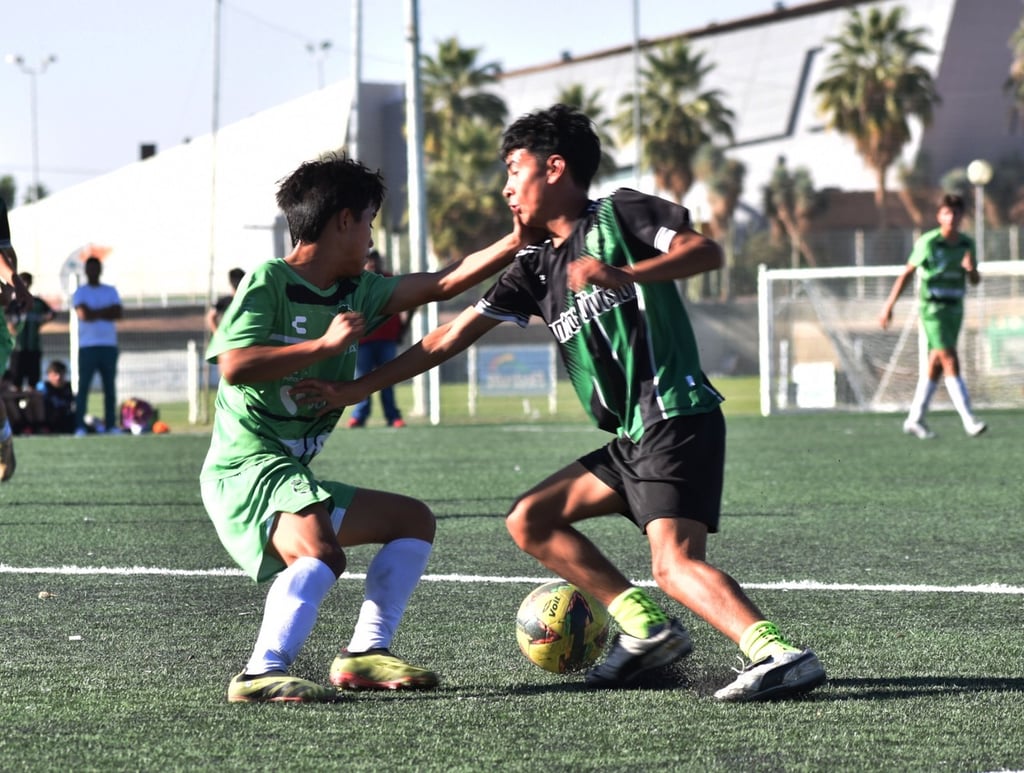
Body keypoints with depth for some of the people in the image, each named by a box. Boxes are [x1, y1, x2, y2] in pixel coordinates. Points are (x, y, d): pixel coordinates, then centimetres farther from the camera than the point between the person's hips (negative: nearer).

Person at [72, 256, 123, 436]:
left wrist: (95, 313, -6)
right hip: (87, 346, -3)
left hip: (109, 345, 3)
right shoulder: (80, 292, 6)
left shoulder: (111, 291, 15)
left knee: (110, 387, 2)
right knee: (83, 386, -8)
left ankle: (111, 424, 5)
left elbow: (118, 313, 1)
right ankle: (79, 426, -9)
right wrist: (106, 311, -2)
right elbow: (84, 314, -10)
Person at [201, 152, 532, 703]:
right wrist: (325, 344, -19)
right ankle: (262, 674, -35)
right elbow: (233, 365, -21)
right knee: (321, 551, -34)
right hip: (248, 466, -10)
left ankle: (364, 655, 9)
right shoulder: (268, 281, -9)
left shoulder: (357, 293, 13)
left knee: (413, 520, 17)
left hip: (294, 472, 10)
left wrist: (521, 238, 9)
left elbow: (444, 283, 13)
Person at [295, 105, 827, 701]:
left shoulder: (621, 214, -2)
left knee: (676, 562, -25)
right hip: (632, 437, 9)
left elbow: (707, 251, -14)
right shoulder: (536, 268, 17)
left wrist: (622, 276, -28)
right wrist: (355, 390, 17)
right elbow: (450, 337, 18)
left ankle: (778, 654, -36)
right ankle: (647, 628, 4)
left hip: (678, 417, -9)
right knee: (530, 520, 11)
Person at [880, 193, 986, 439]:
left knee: (935, 366, 10)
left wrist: (971, 268, -12)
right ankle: (969, 421, -19)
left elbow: (975, 280, 12)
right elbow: (906, 274, -4)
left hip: (955, 309, 6)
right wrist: (889, 306, -4)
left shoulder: (967, 243, 5)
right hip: (933, 309, -6)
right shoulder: (927, 243, -10)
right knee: (951, 363, -14)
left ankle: (915, 419, 20)